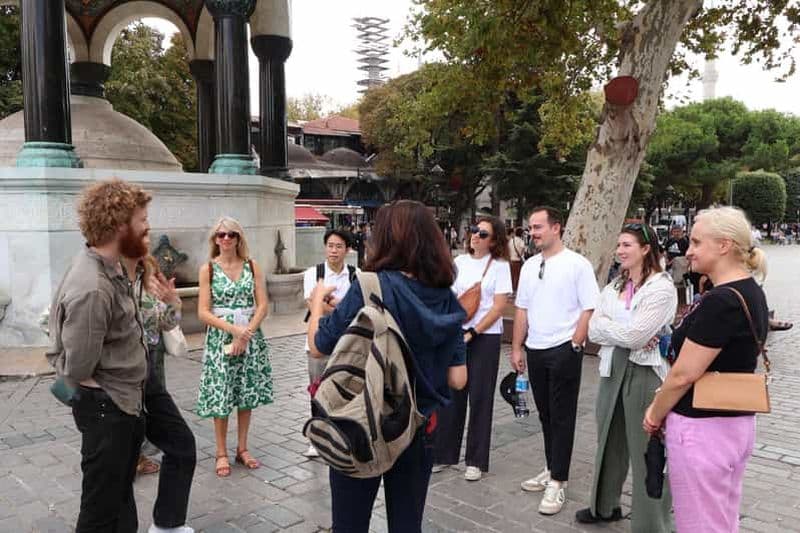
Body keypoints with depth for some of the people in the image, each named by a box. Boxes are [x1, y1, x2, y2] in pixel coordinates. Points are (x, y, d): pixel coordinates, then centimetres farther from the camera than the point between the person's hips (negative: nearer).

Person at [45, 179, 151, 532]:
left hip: (126, 402, 9)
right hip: (107, 409, -9)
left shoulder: (110, 266, 2)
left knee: (122, 494, 24)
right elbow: (77, 369, -23)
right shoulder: (92, 289, -28)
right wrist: (102, 393, -4)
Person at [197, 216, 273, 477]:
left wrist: (246, 334, -13)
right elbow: (203, 312, -6)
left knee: (247, 395, 8)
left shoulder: (252, 267, 3)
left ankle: (242, 448, 23)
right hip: (220, 338, -2)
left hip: (251, 337, 2)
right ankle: (221, 453, 16)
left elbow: (263, 305, -2)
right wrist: (233, 329, -17)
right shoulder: (208, 269, -1)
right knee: (221, 396, 1)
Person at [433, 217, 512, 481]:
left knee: (479, 397, 3)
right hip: (456, 335, 4)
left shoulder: (499, 265, -3)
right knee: (451, 394, 7)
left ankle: (476, 460, 16)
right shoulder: (459, 262, 8)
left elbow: (498, 308, -8)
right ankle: (444, 454, 21)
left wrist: (472, 333, -12)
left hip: (485, 337, -3)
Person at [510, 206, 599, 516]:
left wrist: (574, 345, -13)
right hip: (535, 350, 6)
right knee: (545, 415, 15)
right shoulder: (529, 266, 9)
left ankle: (557, 483, 10)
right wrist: (516, 348, 10)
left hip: (564, 351, -6)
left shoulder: (577, 264, -8)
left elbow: (589, 309, -9)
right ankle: (552, 470, 30)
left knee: (562, 417, 2)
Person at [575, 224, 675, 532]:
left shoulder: (662, 287, -10)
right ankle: (605, 506, 36)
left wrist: (607, 326, -5)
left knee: (646, 450, 3)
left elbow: (635, 335, -20)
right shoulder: (614, 287, 11)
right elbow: (594, 330, 1)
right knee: (609, 440, 18)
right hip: (613, 370, 7)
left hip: (646, 373, -7)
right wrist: (628, 334, -13)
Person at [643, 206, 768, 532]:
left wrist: (654, 415, -3)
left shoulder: (720, 301, -23)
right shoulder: (752, 292, 7)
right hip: (737, 423, 9)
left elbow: (683, 375, -21)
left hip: (702, 429, -9)